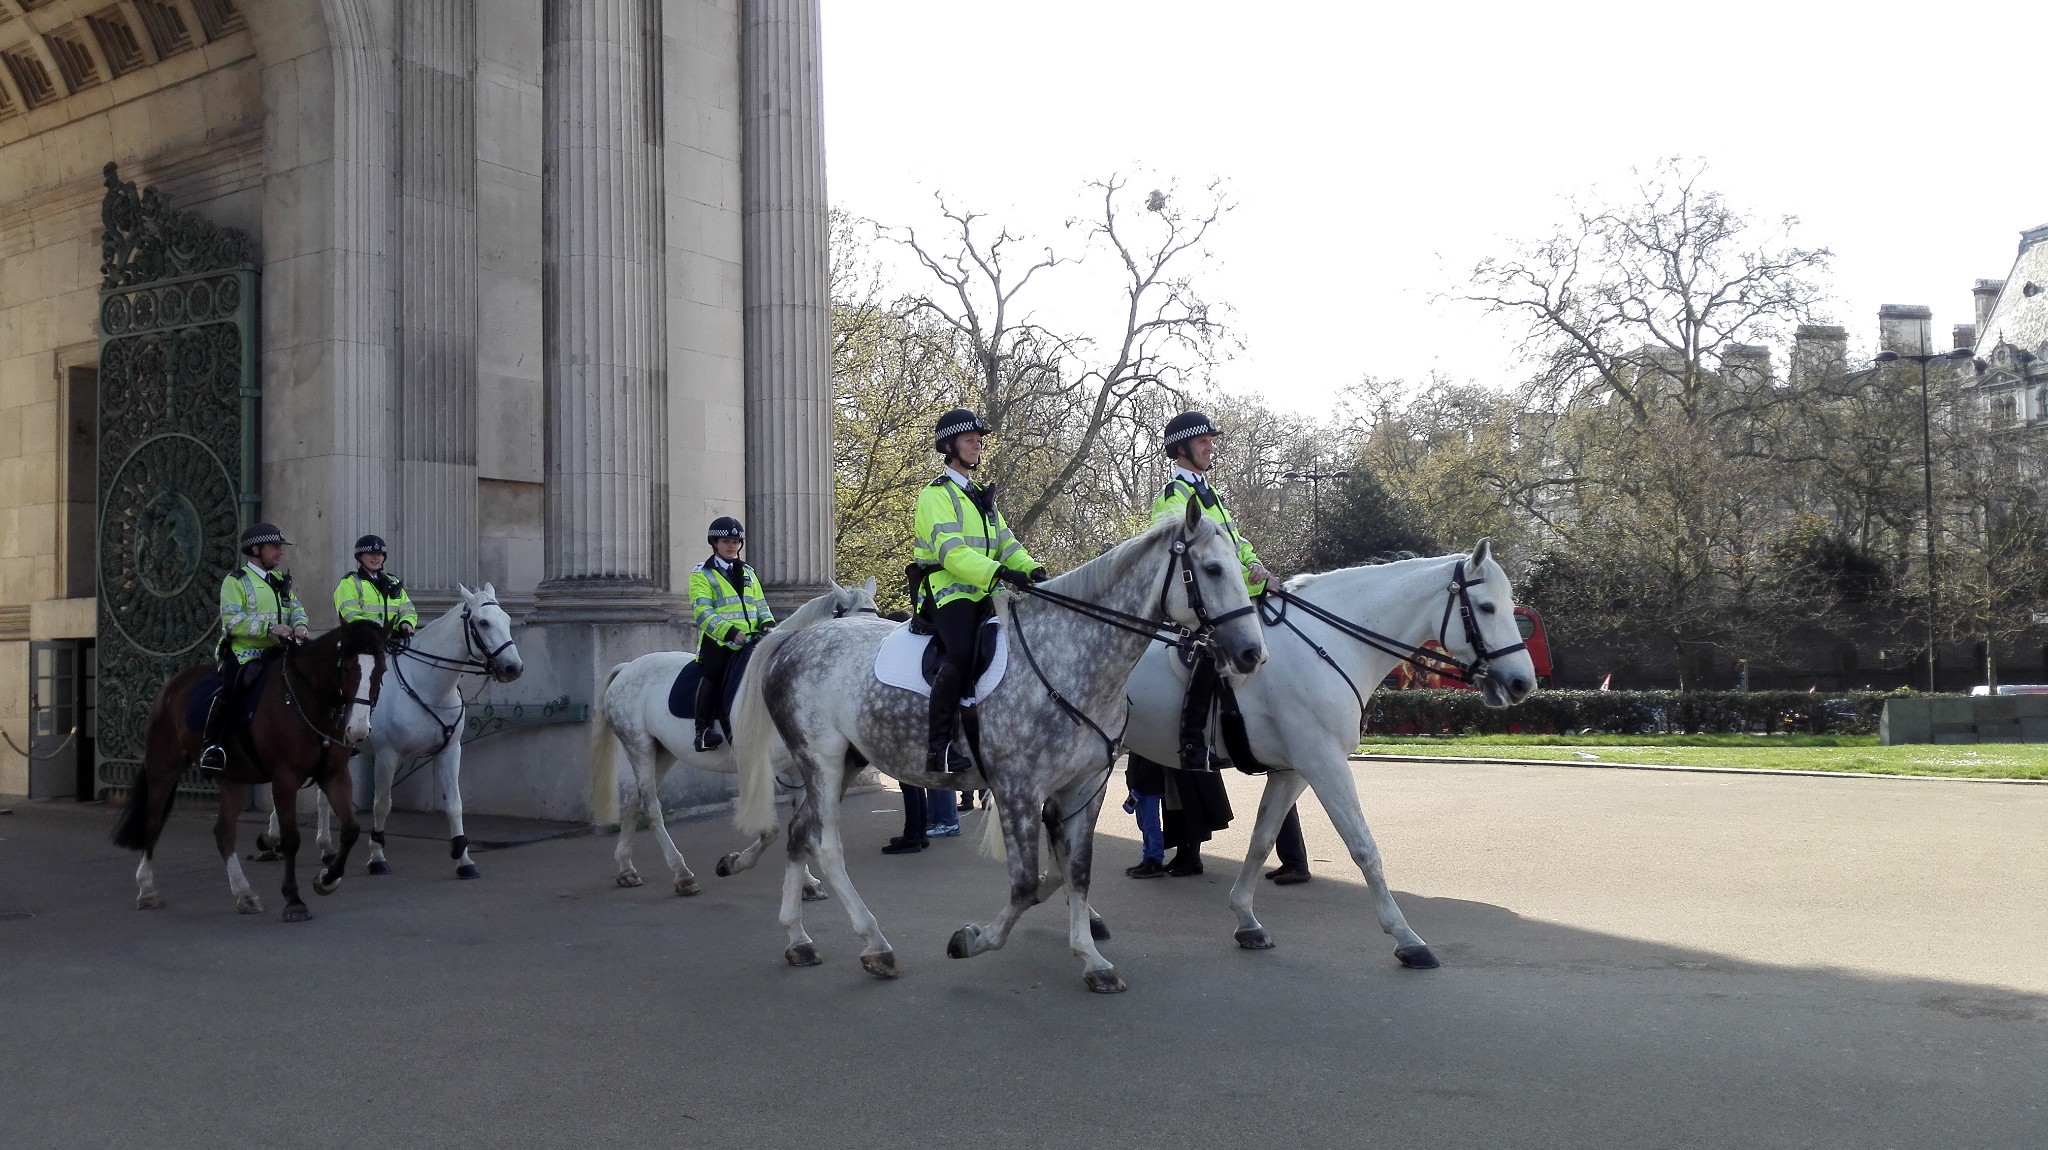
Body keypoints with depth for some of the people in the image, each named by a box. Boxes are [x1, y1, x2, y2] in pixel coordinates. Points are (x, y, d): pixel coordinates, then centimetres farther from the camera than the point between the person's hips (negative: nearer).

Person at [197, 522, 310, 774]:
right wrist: (269, 627, -25)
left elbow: (297, 608, 11)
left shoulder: (281, 582, 19)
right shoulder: (236, 581, -3)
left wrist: (300, 624, -14)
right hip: (243, 653, -7)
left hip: (276, 653, 7)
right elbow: (232, 620, -14)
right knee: (229, 690, -28)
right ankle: (211, 746, -15)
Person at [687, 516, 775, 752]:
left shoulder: (748, 573, 23)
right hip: (719, 641, -5)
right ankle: (704, 729, -16)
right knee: (712, 676, -20)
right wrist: (730, 631, -22)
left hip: (751, 640, 5)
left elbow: (761, 605, 23)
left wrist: (768, 623, -1)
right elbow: (702, 611, -9)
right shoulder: (702, 574, 4)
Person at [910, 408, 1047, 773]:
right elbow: (951, 551, -18)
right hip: (947, 591, -9)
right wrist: (999, 572, -30)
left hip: (981, 595, 9)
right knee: (960, 656, -29)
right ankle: (937, 747, -27)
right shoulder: (936, 495, -4)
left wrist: (1031, 569, -6)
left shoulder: (981, 496, 24)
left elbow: (1006, 544, 15)